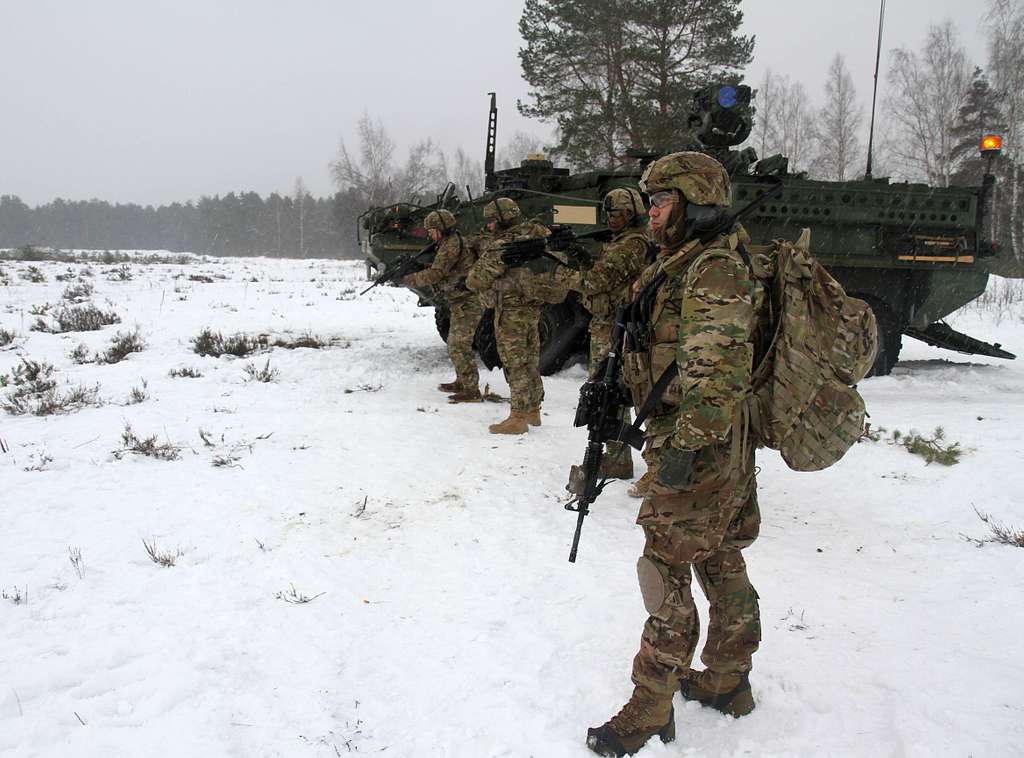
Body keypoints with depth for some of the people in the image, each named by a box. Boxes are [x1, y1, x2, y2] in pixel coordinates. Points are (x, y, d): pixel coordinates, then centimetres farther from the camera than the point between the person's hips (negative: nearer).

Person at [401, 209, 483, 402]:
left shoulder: (452, 244, -15)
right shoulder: (454, 241, 18)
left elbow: (435, 274, -19)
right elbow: (439, 275, 19)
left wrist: (408, 280, -8)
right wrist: (412, 266, 9)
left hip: (466, 302, -11)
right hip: (462, 301, 11)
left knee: (460, 346, -11)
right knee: (455, 344, 19)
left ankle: (471, 391, -10)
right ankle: (462, 382, 30)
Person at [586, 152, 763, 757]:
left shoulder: (715, 270, -17)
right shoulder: (680, 265, 16)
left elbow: (718, 371, -26)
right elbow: (661, 354, 23)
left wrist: (687, 445, -28)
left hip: (700, 446, -10)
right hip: (714, 446, 10)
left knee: (667, 572, -4)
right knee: (719, 560, 18)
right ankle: (727, 681, 33)